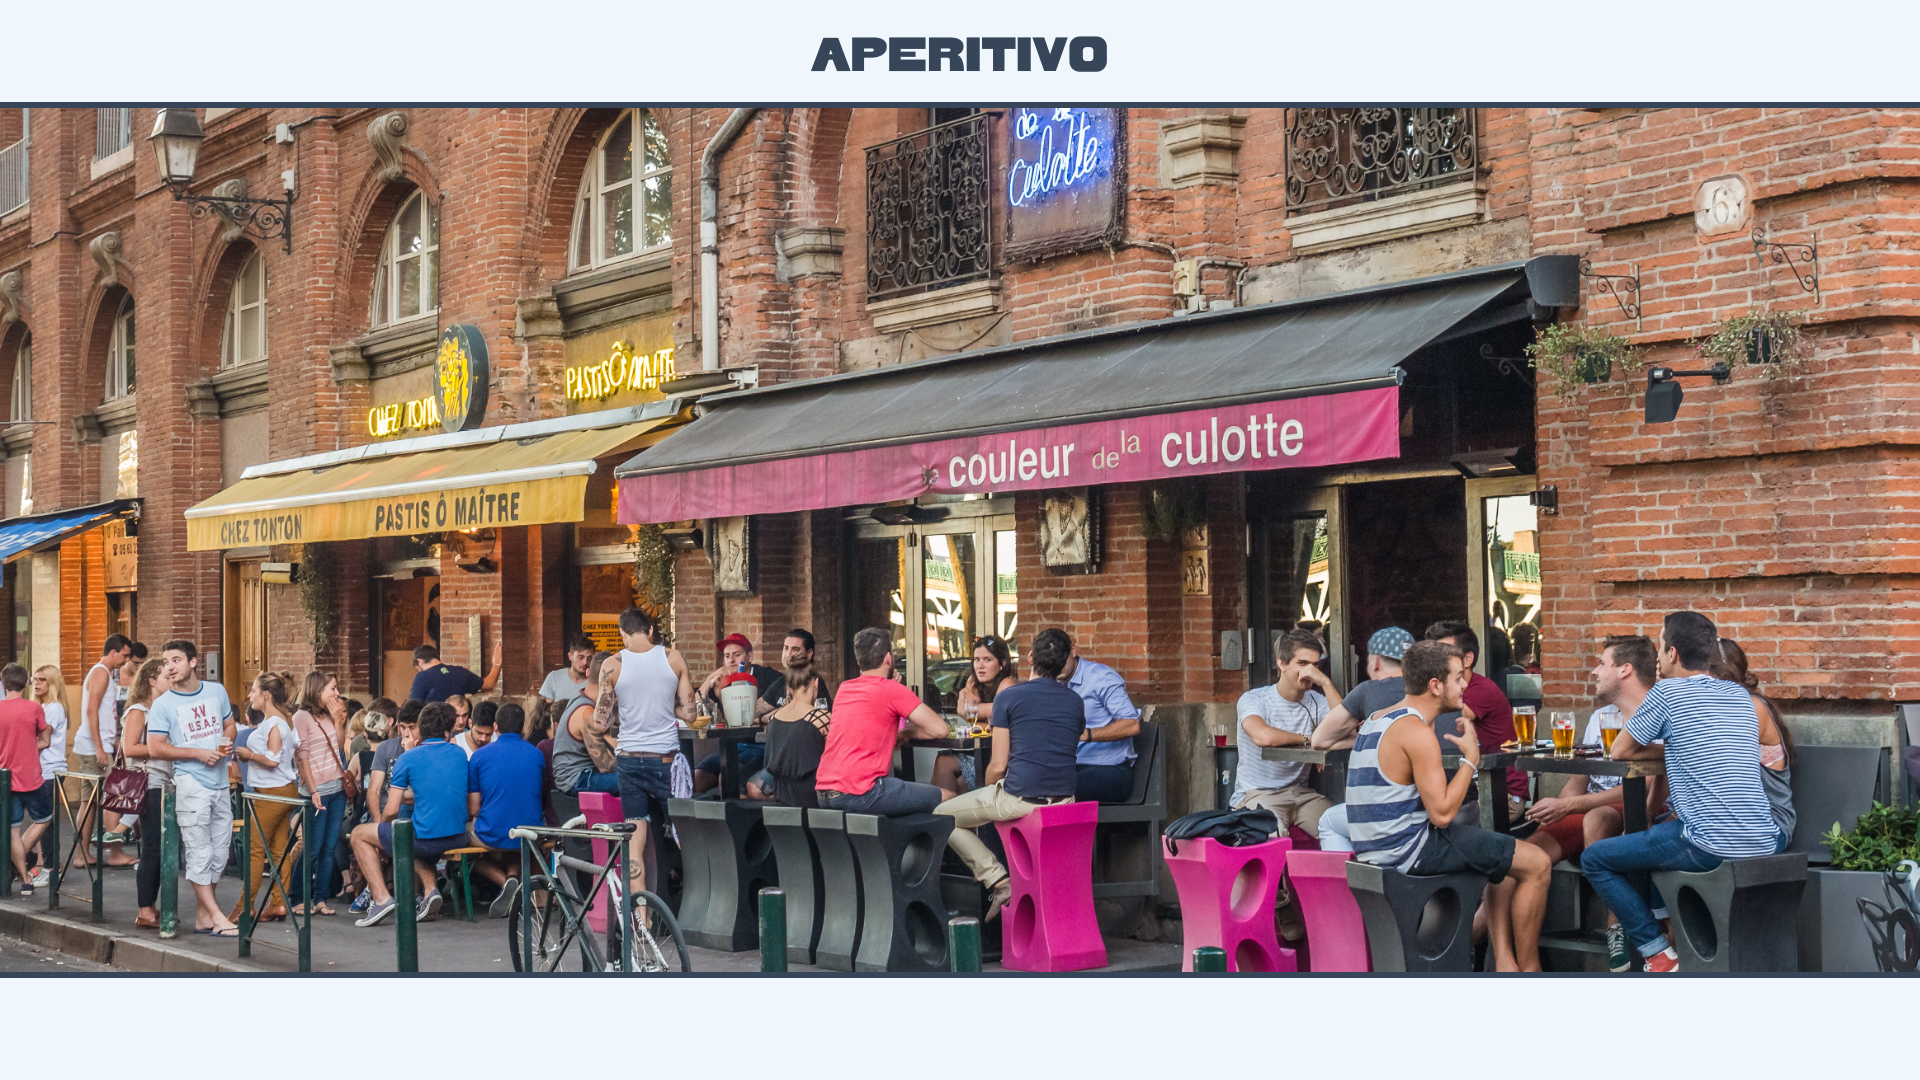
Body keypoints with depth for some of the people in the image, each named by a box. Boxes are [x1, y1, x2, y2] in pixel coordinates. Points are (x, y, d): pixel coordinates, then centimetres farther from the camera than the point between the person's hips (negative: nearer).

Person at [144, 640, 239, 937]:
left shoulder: (217, 691, 9)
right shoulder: (163, 705, -4)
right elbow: (155, 747, -9)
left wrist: (227, 743, -2)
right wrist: (198, 753, -15)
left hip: (220, 782, 5)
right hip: (191, 782, -5)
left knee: (219, 853, 8)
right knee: (199, 853, -7)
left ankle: (202, 915, 18)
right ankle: (216, 917, -5)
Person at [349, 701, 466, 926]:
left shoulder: (408, 758, -6)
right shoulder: (459, 755, 8)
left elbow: (391, 811, -7)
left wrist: (381, 823, 14)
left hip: (426, 839, -6)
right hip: (458, 837, 6)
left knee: (359, 835, 16)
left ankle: (381, 898, 3)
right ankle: (430, 889, 17)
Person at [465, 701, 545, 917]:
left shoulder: (480, 755, -3)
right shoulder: (536, 755, 6)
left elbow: (472, 809, -1)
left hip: (492, 837, -5)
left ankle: (505, 882, 2)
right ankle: (513, 874, 5)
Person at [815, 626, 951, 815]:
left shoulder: (844, 688, 16)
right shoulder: (891, 690, -5)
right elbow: (939, 730, -4)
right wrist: (907, 729, 13)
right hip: (859, 792, -8)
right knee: (947, 798, -1)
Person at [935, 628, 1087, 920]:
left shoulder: (1009, 697, -7)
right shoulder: (1075, 701, 8)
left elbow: (998, 765, -6)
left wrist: (989, 788, 14)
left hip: (1018, 798, -6)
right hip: (1064, 799, 6)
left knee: (941, 817, 13)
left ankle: (998, 880, -1)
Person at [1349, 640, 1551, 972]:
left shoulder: (1376, 720, 11)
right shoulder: (1417, 733, -19)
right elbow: (1442, 813, -21)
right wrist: (1470, 758, -9)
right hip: (1410, 849, -10)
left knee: (1507, 858, 25)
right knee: (1537, 864, -2)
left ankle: (1504, 962, 16)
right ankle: (1529, 970, 10)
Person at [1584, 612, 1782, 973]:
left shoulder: (1667, 692, -4)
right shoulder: (1740, 696, 15)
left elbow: (1620, 751, 7)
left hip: (1710, 848, -7)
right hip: (1763, 845, 7)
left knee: (1594, 860, 8)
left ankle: (1660, 956, 2)